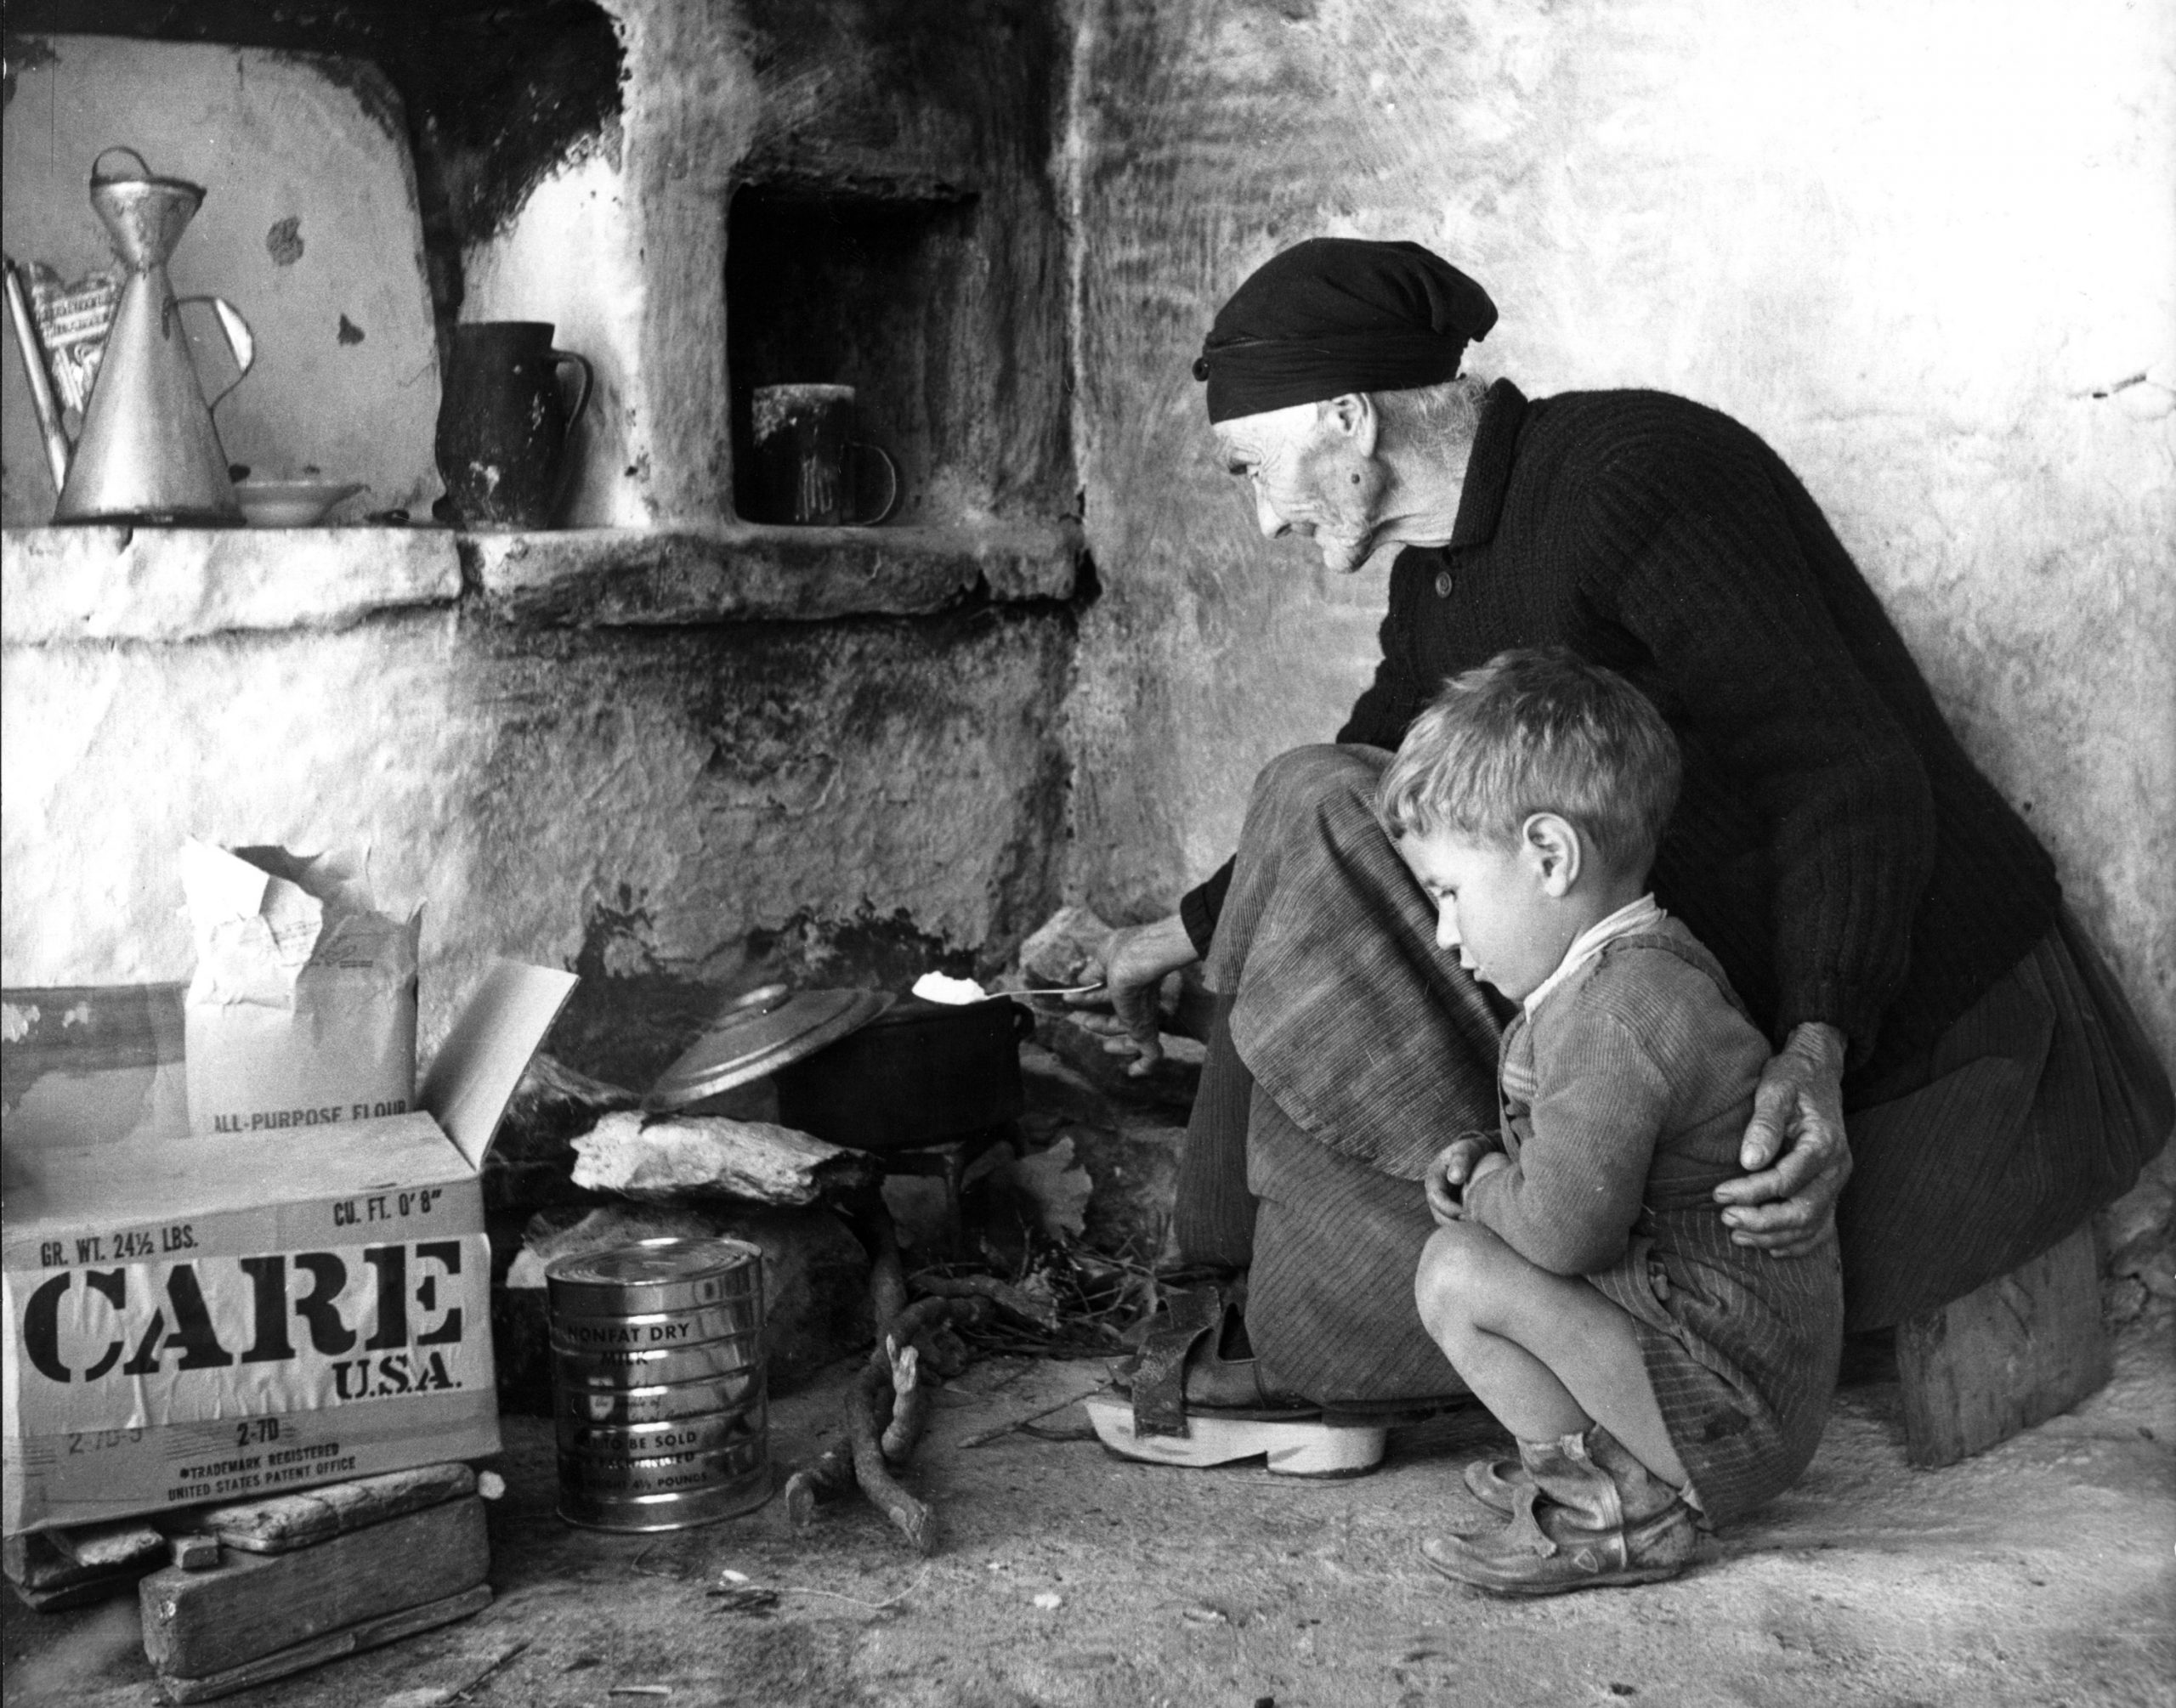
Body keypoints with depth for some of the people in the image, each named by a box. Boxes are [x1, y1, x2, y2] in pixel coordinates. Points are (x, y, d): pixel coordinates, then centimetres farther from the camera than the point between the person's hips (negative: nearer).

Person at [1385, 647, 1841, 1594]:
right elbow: (1580, 1154, 22)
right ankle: (1598, 1457, 11)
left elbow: (1562, 1227, -27)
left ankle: (1621, 1514, -4)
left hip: (1728, 1398, -10)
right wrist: (1482, 1163, 4)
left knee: (1456, 1272, -16)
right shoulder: (1639, 966, 10)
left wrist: (1483, 1186, -6)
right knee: (1479, 1242, 17)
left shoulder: (1616, 1014, -24)